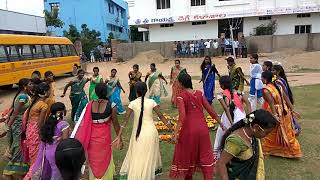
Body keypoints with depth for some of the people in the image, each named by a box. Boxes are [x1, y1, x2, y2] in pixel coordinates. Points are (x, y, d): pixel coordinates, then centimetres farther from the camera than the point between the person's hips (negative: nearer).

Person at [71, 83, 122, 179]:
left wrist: (74, 137, 3)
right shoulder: (111, 105, -14)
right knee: (104, 159, 18)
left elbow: (82, 122, -5)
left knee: (93, 160, 22)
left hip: (92, 136, 3)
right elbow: (115, 124, -9)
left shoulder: (90, 104, -6)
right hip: (104, 136, -3)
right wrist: (119, 138, 1)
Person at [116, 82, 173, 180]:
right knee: (150, 153, 23)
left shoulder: (132, 103, -6)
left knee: (136, 156, 15)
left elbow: (125, 120, -9)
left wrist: (119, 136, -7)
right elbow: (161, 116, -3)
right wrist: (170, 127, 5)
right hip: (151, 131, 2)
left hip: (139, 133, -1)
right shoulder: (151, 102, -4)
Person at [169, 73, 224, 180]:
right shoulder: (199, 93, 4)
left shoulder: (181, 96, -9)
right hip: (202, 128, 4)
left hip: (189, 129, -3)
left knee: (186, 155, 17)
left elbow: (182, 117, -21)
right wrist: (221, 124, 12)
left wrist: (176, 133, -24)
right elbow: (211, 110, 3)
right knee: (205, 155, 17)